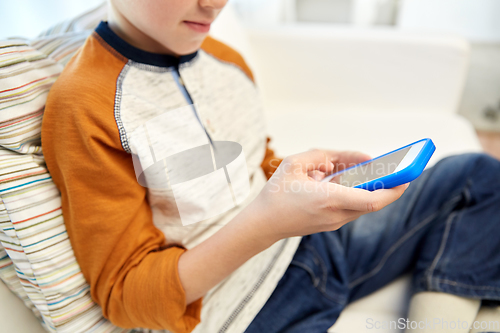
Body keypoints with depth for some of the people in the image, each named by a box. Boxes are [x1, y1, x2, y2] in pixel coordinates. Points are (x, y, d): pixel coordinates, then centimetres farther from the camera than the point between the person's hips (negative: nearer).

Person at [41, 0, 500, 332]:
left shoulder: (228, 61, 5)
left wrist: (317, 172, -8)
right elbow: (126, 295, -15)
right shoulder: (82, 105, -16)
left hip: (303, 245, 8)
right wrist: (266, 223, -30)